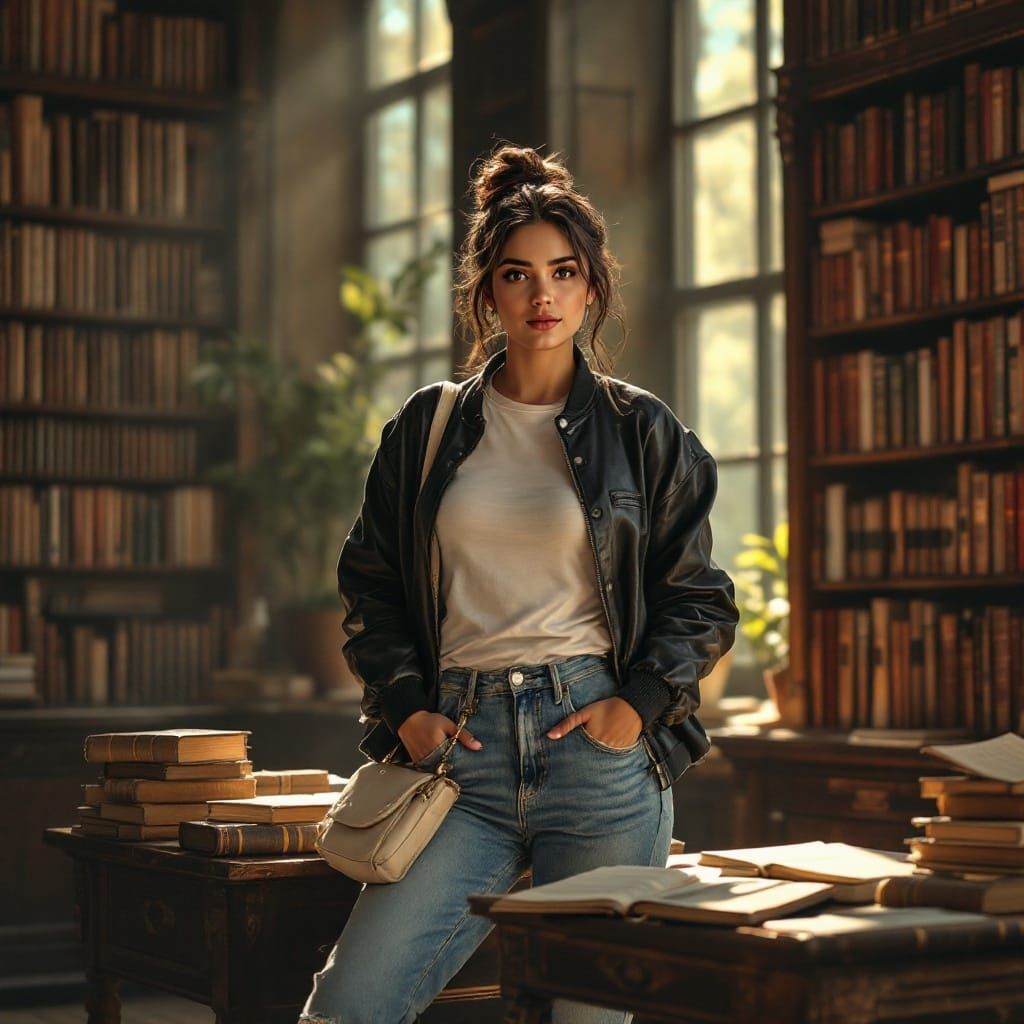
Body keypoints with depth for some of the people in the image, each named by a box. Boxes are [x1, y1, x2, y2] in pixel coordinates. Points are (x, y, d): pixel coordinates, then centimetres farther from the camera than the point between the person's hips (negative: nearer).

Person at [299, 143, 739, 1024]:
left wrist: (638, 703, -4)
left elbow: (700, 600, 10)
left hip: (599, 744, -1)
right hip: (465, 748, 1)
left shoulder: (642, 432, 8)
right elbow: (369, 586, 16)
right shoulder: (427, 429, 12)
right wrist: (407, 709, 3)